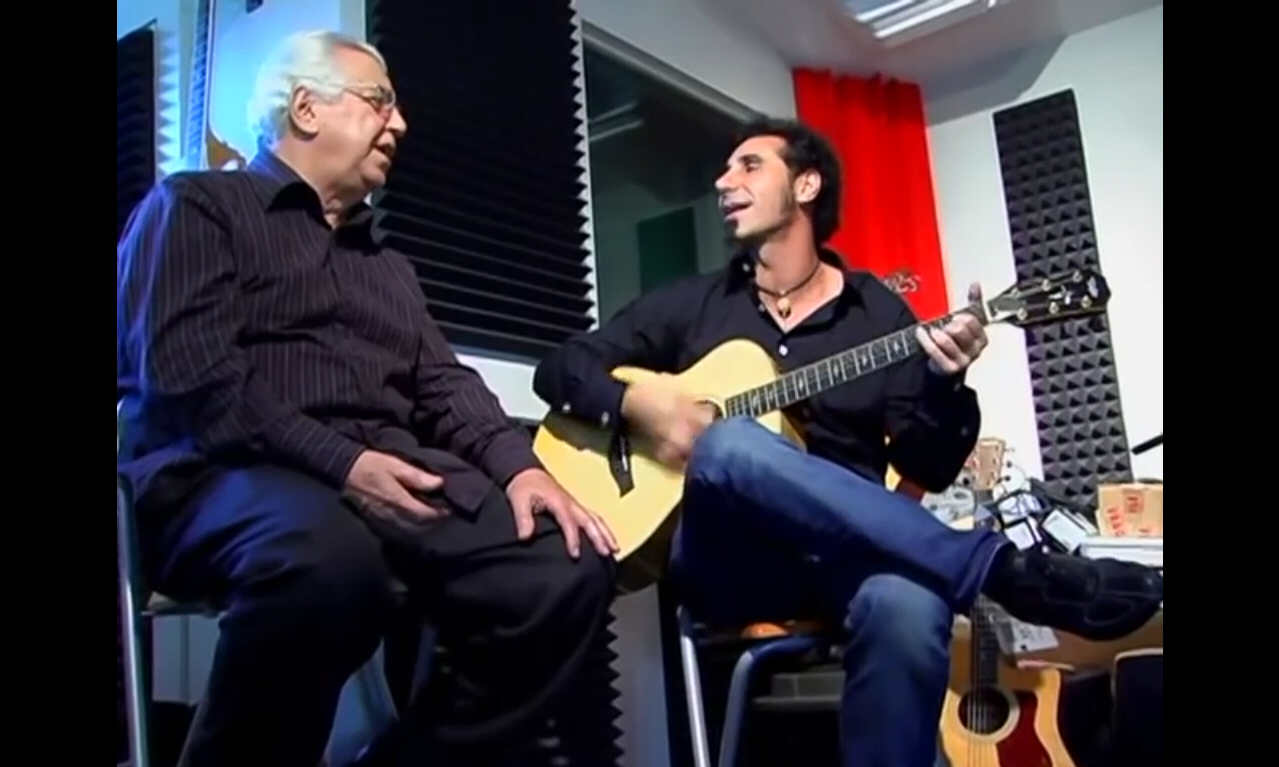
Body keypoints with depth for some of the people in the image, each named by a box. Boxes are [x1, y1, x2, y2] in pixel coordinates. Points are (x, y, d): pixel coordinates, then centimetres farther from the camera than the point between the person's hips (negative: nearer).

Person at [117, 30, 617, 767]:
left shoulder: (389, 265, 28)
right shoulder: (194, 205, 9)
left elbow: (444, 382, 17)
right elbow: (184, 367, -7)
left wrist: (519, 464, -5)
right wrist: (338, 462, -18)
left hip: (394, 471, 6)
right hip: (233, 471, -5)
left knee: (572, 568, -18)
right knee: (331, 556, -41)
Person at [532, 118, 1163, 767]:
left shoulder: (880, 313, 11)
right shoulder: (691, 304, 13)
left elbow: (928, 470, 5)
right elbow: (560, 368, 11)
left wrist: (944, 385, -16)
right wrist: (635, 403, -8)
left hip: (846, 556, 0)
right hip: (724, 560, 1)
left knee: (906, 607, -37)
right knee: (729, 446, -34)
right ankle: (1006, 568, -31)